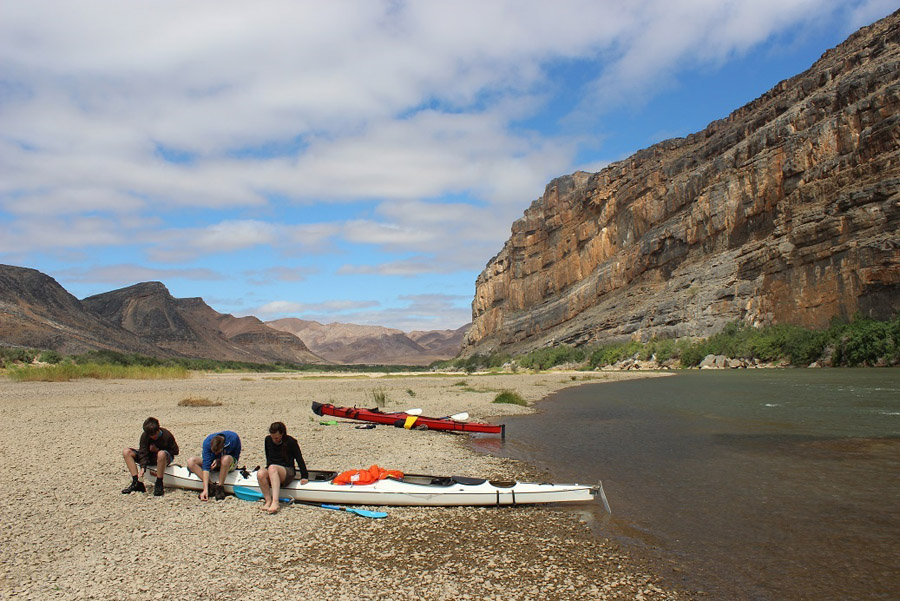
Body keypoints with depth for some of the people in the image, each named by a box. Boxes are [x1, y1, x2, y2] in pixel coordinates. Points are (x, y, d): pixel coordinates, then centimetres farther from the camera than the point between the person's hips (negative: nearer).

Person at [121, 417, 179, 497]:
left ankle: (159, 484, -30)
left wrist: (158, 450, -16)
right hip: (149, 457, 5)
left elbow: (175, 451, -10)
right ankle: (137, 483, -19)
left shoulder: (167, 435, -18)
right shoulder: (144, 436, -12)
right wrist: (142, 468, -31)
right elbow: (143, 453, -17)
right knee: (126, 452, -11)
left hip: (165, 458, -5)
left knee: (161, 454, -42)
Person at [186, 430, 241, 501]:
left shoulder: (233, 438, -30)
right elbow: (206, 467, -29)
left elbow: (236, 457, -14)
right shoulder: (207, 442, -26)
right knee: (191, 462, -22)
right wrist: (205, 489, -35)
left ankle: (220, 487, -25)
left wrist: (219, 460, -28)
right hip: (213, 461, 3)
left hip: (229, 464, -3)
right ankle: (211, 486, -26)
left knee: (226, 458, -39)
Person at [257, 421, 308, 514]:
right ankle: (268, 500, -28)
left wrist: (304, 476, -7)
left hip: (288, 472, -4)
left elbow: (299, 459, -3)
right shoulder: (268, 440, 8)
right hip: (271, 472, 4)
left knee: (272, 468, -39)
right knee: (260, 474, -32)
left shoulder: (291, 441, -4)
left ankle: (275, 502, -51)